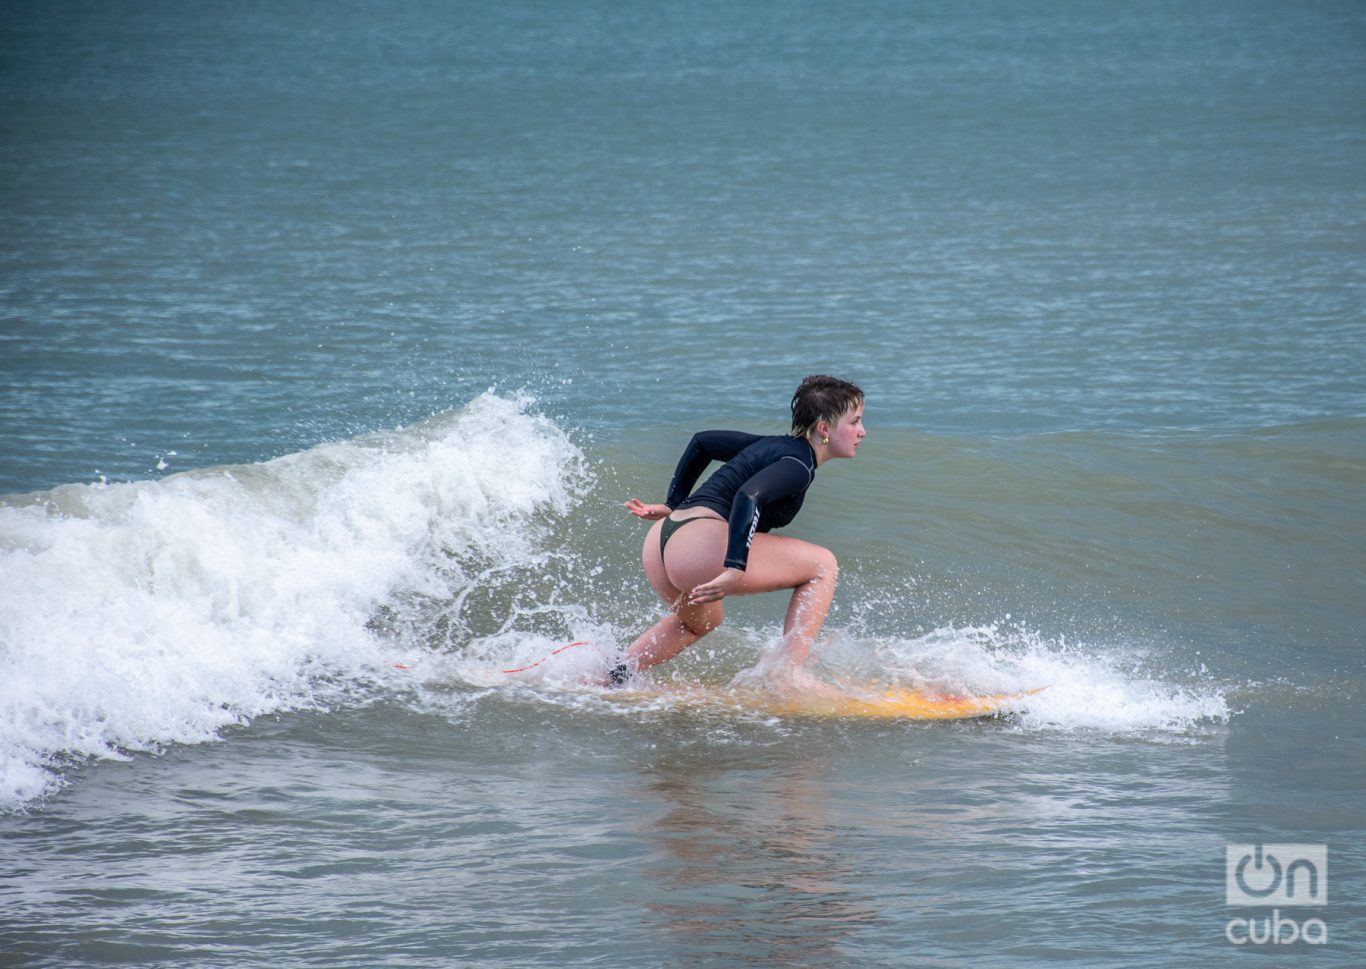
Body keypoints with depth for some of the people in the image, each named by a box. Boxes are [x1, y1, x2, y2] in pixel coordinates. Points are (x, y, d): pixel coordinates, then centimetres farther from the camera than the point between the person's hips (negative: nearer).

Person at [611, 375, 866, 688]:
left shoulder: (772, 446, 22)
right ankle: (792, 674, -6)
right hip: (698, 545, -10)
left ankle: (613, 676, 29)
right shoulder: (798, 464, -6)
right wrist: (736, 570, -29)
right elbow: (748, 496, -24)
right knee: (823, 565, 0)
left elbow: (702, 442, 32)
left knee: (700, 621, 40)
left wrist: (673, 505, 34)